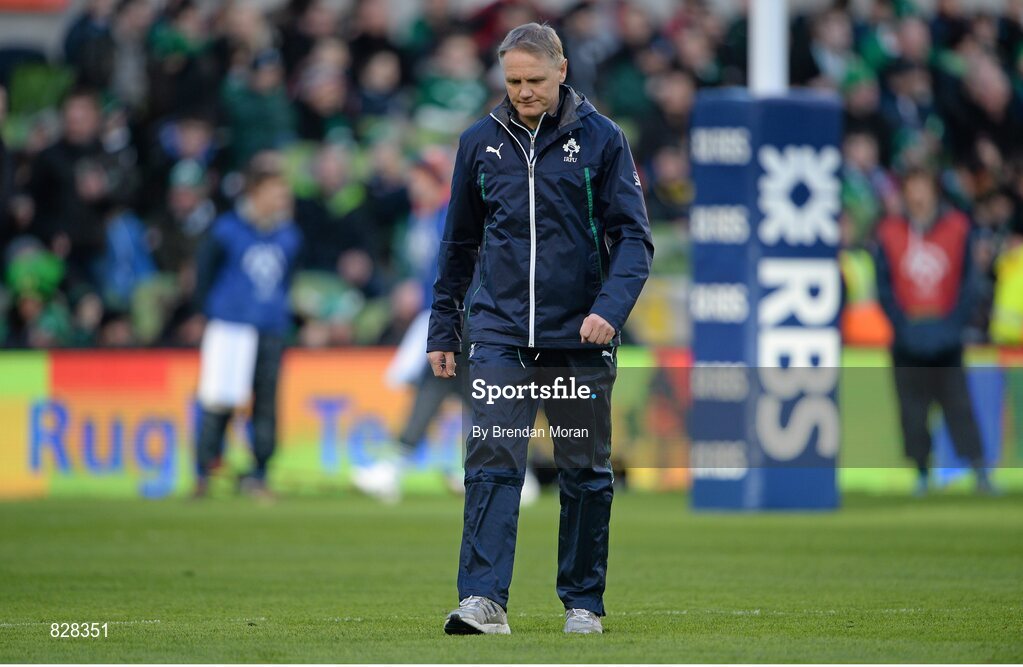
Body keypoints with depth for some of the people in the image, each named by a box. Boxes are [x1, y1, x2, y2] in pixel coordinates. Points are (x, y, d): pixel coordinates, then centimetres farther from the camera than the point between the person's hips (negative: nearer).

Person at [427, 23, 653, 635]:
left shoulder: (601, 139, 0)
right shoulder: (481, 143, 7)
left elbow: (633, 236, -3)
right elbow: (460, 242, 16)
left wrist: (610, 308, -19)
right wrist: (443, 330, 13)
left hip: (579, 338, -1)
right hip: (499, 333, 1)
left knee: (586, 474, 7)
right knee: (492, 463, -12)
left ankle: (584, 602, 17)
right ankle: (484, 601, -19)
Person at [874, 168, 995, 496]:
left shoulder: (957, 228, 3)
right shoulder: (890, 232, 3)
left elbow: (967, 282, 5)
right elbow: (884, 287, 5)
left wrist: (953, 324, -6)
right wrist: (905, 326, -6)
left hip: (946, 336, -1)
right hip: (908, 341, 1)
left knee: (958, 403, -9)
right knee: (912, 410, -1)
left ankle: (979, 469, -10)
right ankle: (922, 474, 7)